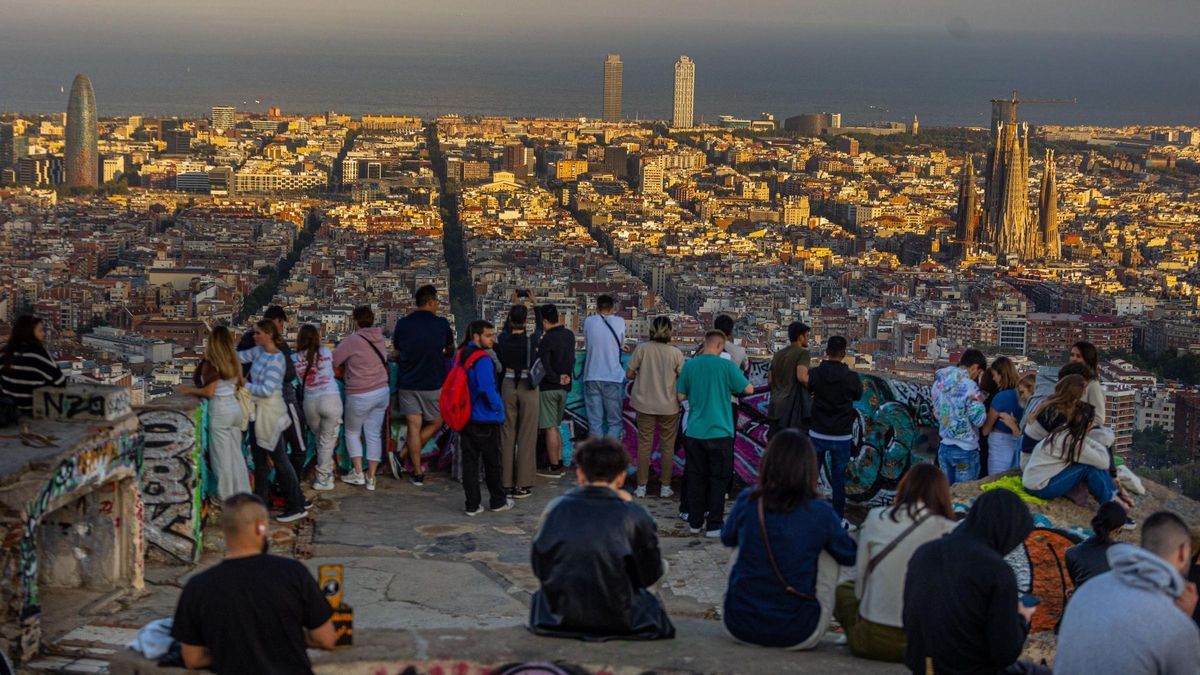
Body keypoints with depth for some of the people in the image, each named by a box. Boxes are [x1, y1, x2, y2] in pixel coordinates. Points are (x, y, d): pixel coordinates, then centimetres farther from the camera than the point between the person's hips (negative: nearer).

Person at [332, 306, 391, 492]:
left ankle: (358, 473, 11)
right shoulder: (380, 339, 2)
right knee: (374, 435, 11)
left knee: (352, 432, 14)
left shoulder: (353, 340, -17)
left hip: (360, 395, -5)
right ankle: (371, 477, 14)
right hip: (382, 391, 6)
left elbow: (332, 361, -15)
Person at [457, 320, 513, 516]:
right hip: (485, 420, -7)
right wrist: (498, 408, -10)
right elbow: (487, 390, -24)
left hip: (465, 417, 7)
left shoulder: (459, 356, 7)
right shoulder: (483, 360, -19)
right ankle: (498, 501, 20)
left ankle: (473, 504, 7)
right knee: (492, 462, 8)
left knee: (469, 461, 7)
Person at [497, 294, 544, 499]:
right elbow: (540, 327, 11)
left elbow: (507, 328, 19)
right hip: (528, 388, -3)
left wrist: (515, 305, 31)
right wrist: (535, 304, 24)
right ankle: (522, 484, 1)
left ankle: (506, 482, 10)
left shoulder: (504, 339, -6)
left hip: (508, 387, 3)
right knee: (526, 436, 1)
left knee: (507, 436, 8)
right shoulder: (531, 340, -12)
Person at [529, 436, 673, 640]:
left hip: (559, 618, 4)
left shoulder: (555, 508, -5)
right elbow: (650, 575, 1)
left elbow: (539, 568, 3)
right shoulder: (634, 516, -11)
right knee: (661, 565, 22)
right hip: (619, 622, -4)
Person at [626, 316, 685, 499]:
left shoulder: (642, 349, -10)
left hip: (645, 404, 1)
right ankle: (665, 487, 15)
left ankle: (641, 487, 10)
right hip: (669, 406, 0)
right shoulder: (676, 353, -11)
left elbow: (629, 374, -5)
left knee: (644, 444, 9)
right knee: (667, 446, 11)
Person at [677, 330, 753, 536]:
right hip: (719, 432, -3)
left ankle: (695, 522, 18)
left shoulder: (689, 365, 1)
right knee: (718, 479, 5)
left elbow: (681, 396, 7)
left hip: (694, 432, 3)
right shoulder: (726, 366, -9)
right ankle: (714, 525, 5)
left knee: (696, 477, 13)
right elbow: (749, 389, -4)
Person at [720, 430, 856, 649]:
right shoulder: (820, 512, -9)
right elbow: (849, 555, 9)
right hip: (797, 635, -2)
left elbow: (727, 538, 17)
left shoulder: (747, 502, -5)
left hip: (739, 626, 2)